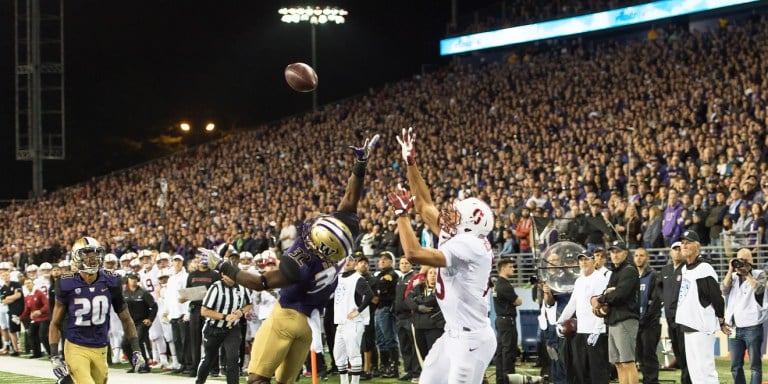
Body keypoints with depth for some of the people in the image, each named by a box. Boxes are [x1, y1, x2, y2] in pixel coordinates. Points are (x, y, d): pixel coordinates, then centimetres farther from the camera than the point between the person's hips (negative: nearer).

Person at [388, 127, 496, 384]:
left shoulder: (468, 245, -19)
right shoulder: (457, 239, 8)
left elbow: (413, 253, -27)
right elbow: (425, 205, 17)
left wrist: (401, 212, -16)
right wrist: (410, 163, 16)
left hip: (471, 339, -10)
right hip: (454, 335, 10)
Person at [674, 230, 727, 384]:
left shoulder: (704, 269, -14)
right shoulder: (684, 269, 15)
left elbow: (717, 297, -13)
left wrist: (721, 321, -7)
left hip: (702, 327, -10)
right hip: (688, 325, 10)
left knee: (705, 367, -13)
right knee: (693, 367, 12)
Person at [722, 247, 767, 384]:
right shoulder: (733, 276, 14)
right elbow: (724, 290, 0)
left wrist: (747, 273, -11)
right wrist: (730, 270, -3)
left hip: (752, 327, -5)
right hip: (734, 327, 5)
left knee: (755, 365, -3)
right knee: (735, 367, 8)